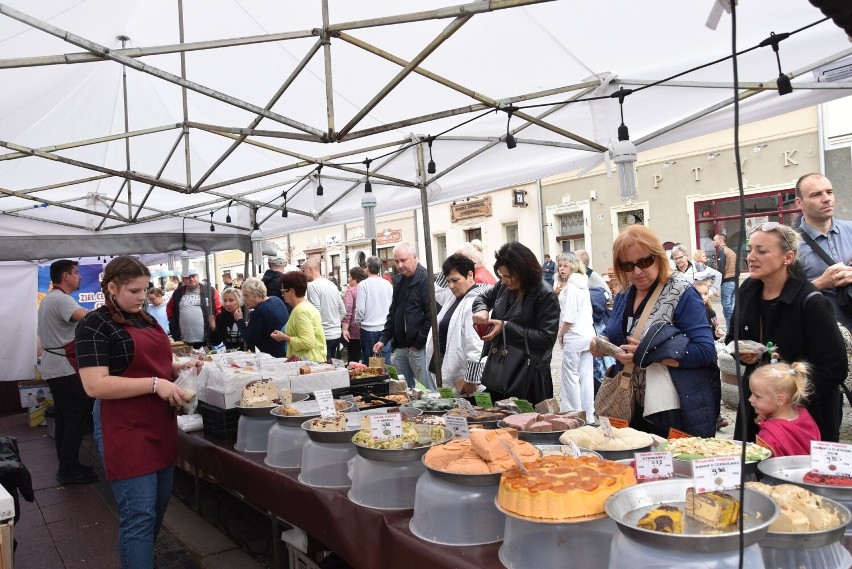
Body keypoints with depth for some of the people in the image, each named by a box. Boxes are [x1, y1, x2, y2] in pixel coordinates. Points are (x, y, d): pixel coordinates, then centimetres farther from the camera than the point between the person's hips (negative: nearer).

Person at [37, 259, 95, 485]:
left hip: (53, 366, 11)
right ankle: (69, 470, 0)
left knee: (64, 417, 14)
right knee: (78, 417, -5)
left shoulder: (49, 298, 17)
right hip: (65, 367, -10)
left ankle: (66, 466, 20)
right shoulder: (61, 299, -18)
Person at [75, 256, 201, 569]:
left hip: (160, 425, 8)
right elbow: (95, 385, -20)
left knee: (160, 505, 16)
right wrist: (155, 384, -24)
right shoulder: (94, 325, -11)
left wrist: (180, 366, 6)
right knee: (139, 514, -4)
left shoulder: (145, 319, 13)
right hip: (126, 431, -8)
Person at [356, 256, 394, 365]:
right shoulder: (388, 284, 3)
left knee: (368, 360, 7)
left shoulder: (363, 284, -9)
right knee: (385, 360, 5)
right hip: (385, 327, 3)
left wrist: (358, 321, 6)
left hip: (369, 328, -3)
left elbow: (360, 308, -11)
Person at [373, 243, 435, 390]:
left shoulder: (425, 279, -12)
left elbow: (431, 315, -17)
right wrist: (383, 339, 13)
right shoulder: (398, 280, 15)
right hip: (400, 347, 8)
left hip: (419, 347, -8)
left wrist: (418, 343, -14)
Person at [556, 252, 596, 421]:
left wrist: (560, 334, -4)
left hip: (574, 337, -8)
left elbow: (569, 317, -17)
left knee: (570, 376, 0)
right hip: (588, 334, 8)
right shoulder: (583, 285, 14)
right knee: (586, 376, 8)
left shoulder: (570, 287, -13)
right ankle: (588, 416, 12)